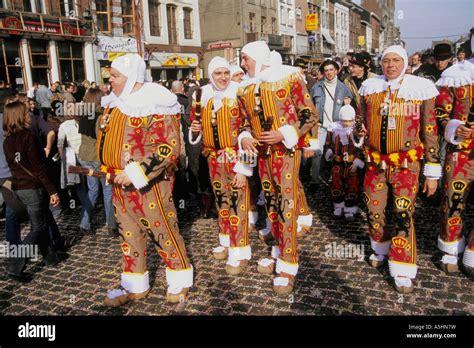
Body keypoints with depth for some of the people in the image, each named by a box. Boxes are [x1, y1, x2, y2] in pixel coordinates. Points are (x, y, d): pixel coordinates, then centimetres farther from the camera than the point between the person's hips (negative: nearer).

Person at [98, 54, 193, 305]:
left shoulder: (155, 104, -16)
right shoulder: (114, 102, 10)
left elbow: (169, 148, -22)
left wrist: (137, 172, -25)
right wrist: (110, 169, 15)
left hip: (149, 183, -8)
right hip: (121, 182, 8)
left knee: (163, 231, 4)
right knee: (129, 234, 15)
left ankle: (180, 279, 25)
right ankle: (135, 285, 30)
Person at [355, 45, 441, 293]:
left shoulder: (420, 89, -4)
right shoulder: (370, 87, 5)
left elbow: (430, 132, -1)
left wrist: (432, 172, -1)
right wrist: (360, 131, -2)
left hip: (406, 164, -3)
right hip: (375, 163, 3)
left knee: (403, 216, -5)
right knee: (373, 211, 9)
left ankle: (403, 271, 10)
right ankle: (381, 249, 37)